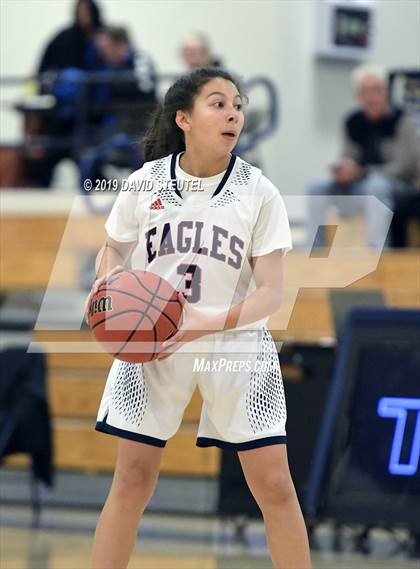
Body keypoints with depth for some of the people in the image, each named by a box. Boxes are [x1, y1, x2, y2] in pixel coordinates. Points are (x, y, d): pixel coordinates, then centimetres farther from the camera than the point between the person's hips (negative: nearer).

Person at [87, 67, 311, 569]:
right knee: (132, 480, 1)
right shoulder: (145, 183, -4)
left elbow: (270, 291, -11)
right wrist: (107, 279, -10)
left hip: (236, 342, -1)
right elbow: (113, 250, 13)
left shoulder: (258, 193, -8)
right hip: (151, 341, 1)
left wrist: (210, 323, -27)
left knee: (274, 486, -5)